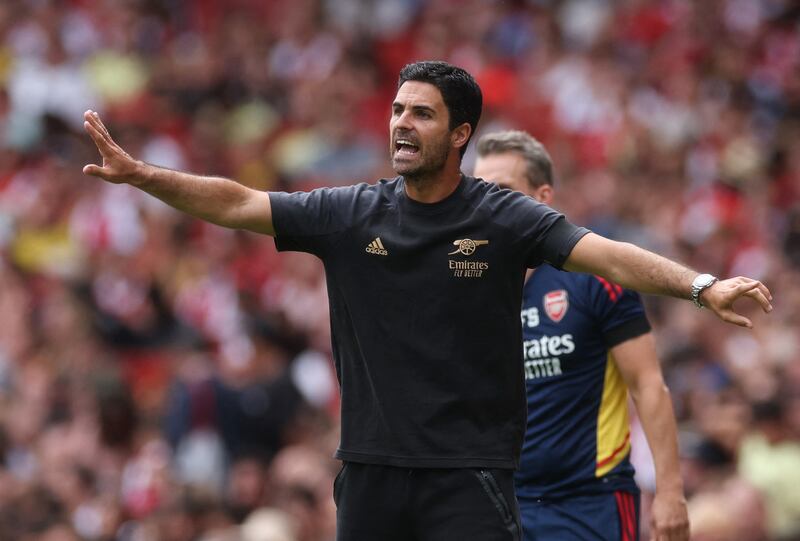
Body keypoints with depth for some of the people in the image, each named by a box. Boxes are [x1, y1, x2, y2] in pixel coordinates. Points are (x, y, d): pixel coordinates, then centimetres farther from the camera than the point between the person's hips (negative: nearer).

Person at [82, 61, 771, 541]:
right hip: (372, 469, 4)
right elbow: (236, 203, 5)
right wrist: (139, 173, -6)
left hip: (470, 477, -4)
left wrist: (701, 285, -31)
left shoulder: (505, 218, -4)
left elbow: (609, 256, -15)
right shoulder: (350, 214, 6)